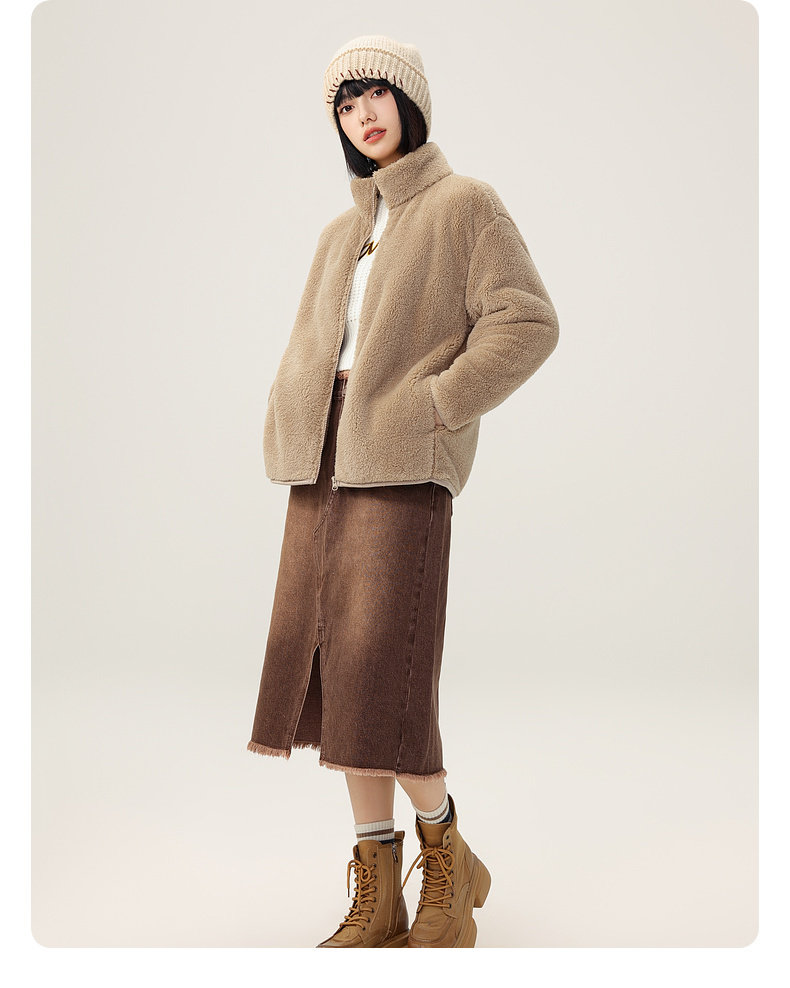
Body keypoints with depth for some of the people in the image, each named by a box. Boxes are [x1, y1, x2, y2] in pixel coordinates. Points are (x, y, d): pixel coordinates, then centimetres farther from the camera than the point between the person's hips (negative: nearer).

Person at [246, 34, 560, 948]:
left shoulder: (464, 203, 2)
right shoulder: (342, 234, 22)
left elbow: (527, 324, -8)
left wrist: (426, 412, -14)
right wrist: (290, 443, 5)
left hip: (402, 470, -7)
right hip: (325, 470, 7)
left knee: (377, 686, -13)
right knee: (332, 672, 3)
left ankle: (446, 857, 11)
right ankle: (376, 898, 12)